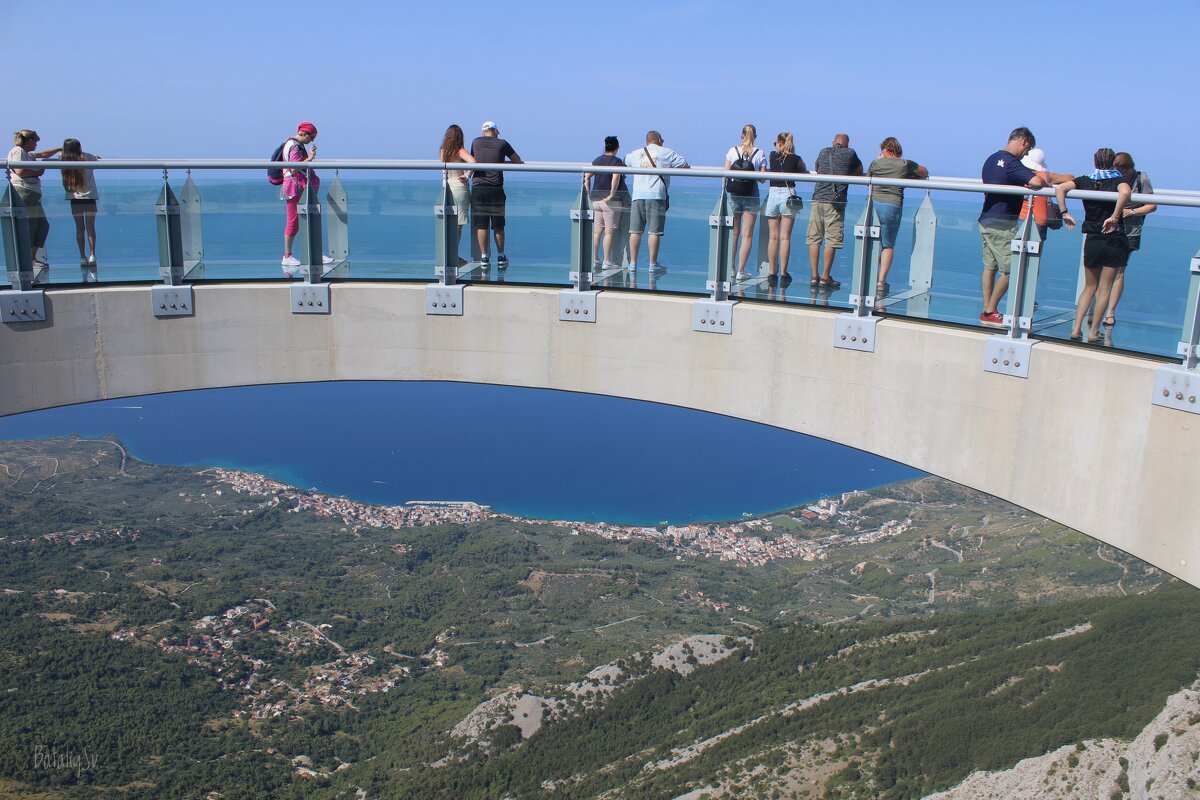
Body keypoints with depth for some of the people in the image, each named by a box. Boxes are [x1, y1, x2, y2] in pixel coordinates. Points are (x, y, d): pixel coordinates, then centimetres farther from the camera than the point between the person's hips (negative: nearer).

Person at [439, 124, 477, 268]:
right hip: (460, 188, -6)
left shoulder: (442, 152, 6)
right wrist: (467, 175, -14)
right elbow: (473, 162, -28)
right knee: (458, 225, 0)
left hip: (447, 188, 6)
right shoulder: (460, 151, -11)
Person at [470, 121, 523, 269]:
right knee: (498, 226, 8)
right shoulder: (502, 143, 4)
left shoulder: (476, 142, 8)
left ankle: (484, 258, 3)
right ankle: (501, 258, 16)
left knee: (481, 225, 3)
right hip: (496, 189, -1)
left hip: (478, 188, 1)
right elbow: (518, 162, 12)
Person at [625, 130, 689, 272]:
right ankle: (653, 264, -1)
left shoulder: (636, 154, 17)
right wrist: (671, 167, 26)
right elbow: (685, 165, 7)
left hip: (638, 196, 3)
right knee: (654, 231, -3)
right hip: (657, 196, -3)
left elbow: (625, 161, 38)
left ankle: (633, 262, 5)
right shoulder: (666, 153, 6)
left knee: (635, 230, 5)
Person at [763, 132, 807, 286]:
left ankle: (772, 273, 6)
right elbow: (806, 173, 18)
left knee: (773, 237, 6)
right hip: (788, 195, -1)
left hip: (773, 194, 1)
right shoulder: (796, 159, 2)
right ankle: (783, 274, -1)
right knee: (785, 237, 0)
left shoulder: (772, 156, 6)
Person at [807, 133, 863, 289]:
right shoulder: (850, 153, 7)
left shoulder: (823, 152, 15)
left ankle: (814, 276, 5)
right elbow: (859, 171, 21)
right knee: (831, 241, -2)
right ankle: (825, 278, -1)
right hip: (835, 202, -3)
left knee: (814, 238, 6)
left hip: (818, 199, 3)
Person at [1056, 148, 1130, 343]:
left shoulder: (1085, 181, 2)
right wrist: (1114, 217, -22)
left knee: (1089, 287, 16)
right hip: (1115, 241, -2)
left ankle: (1076, 328, 7)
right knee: (1104, 288, 7)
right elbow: (1125, 193, -29)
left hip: (1092, 242, 2)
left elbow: (1060, 188, -11)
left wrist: (1064, 213, -6)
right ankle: (1094, 331, 9)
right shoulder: (1119, 180, -5)